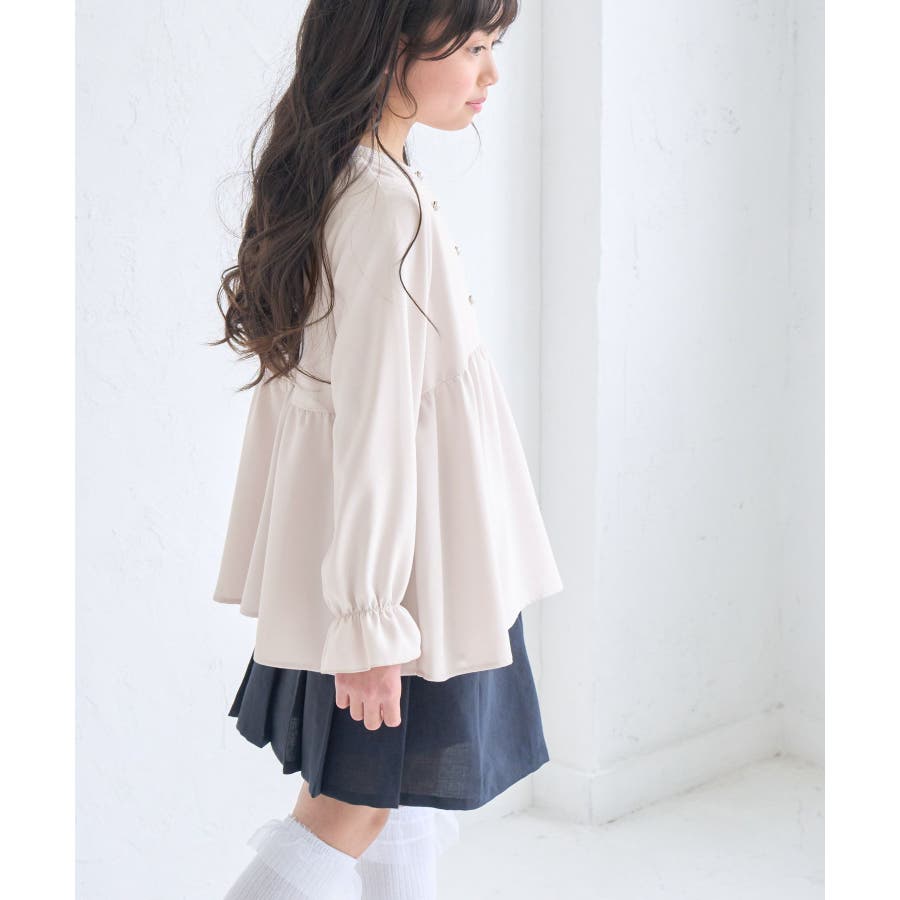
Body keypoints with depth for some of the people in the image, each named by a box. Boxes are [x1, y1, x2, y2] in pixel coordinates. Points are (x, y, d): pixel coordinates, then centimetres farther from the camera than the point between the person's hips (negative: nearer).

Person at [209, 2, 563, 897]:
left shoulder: (332, 182, 6)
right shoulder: (391, 205, -24)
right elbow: (373, 424, -24)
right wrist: (369, 620, -20)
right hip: (390, 572, -9)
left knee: (408, 792, 18)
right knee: (355, 808, 5)